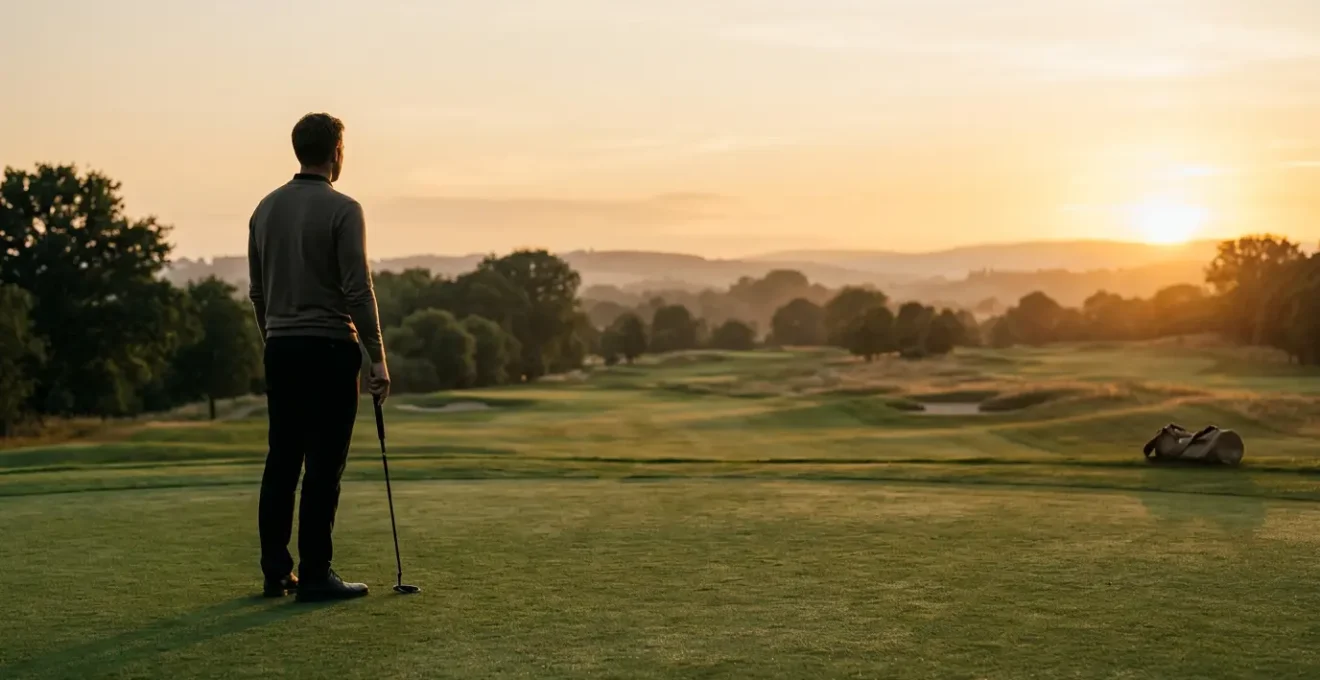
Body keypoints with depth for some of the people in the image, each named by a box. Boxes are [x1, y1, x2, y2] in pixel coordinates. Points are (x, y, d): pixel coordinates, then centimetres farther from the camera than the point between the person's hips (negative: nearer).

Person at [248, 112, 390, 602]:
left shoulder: (266, 208, 10)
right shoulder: (342, 209, -10)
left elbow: (257, 292, 15)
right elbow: (358, 290, -15)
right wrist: (377, 357, -10)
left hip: (280, 349, 7)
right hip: (329, 349, -6)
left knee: (281, 461, 10)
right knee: (324, 466, -3)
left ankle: (276, 571, 13)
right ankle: (314, 574, -1)